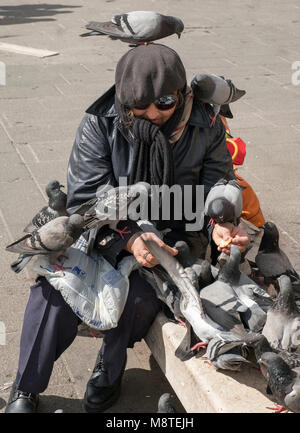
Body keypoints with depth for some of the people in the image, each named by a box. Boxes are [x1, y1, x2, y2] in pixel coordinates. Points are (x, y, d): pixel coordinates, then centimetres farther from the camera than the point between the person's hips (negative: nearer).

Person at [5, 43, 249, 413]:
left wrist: (218, 226, -24)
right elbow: (85, 200, -15)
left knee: (139, 297, -29)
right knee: (56, 287, -25)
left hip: (174, 233, 0)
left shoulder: (205, 127, -8)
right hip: (108, 231, 0)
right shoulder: (99, 126, -13)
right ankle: (25, 392, -3)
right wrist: (129, 239, -33)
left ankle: (109, 368, 6)